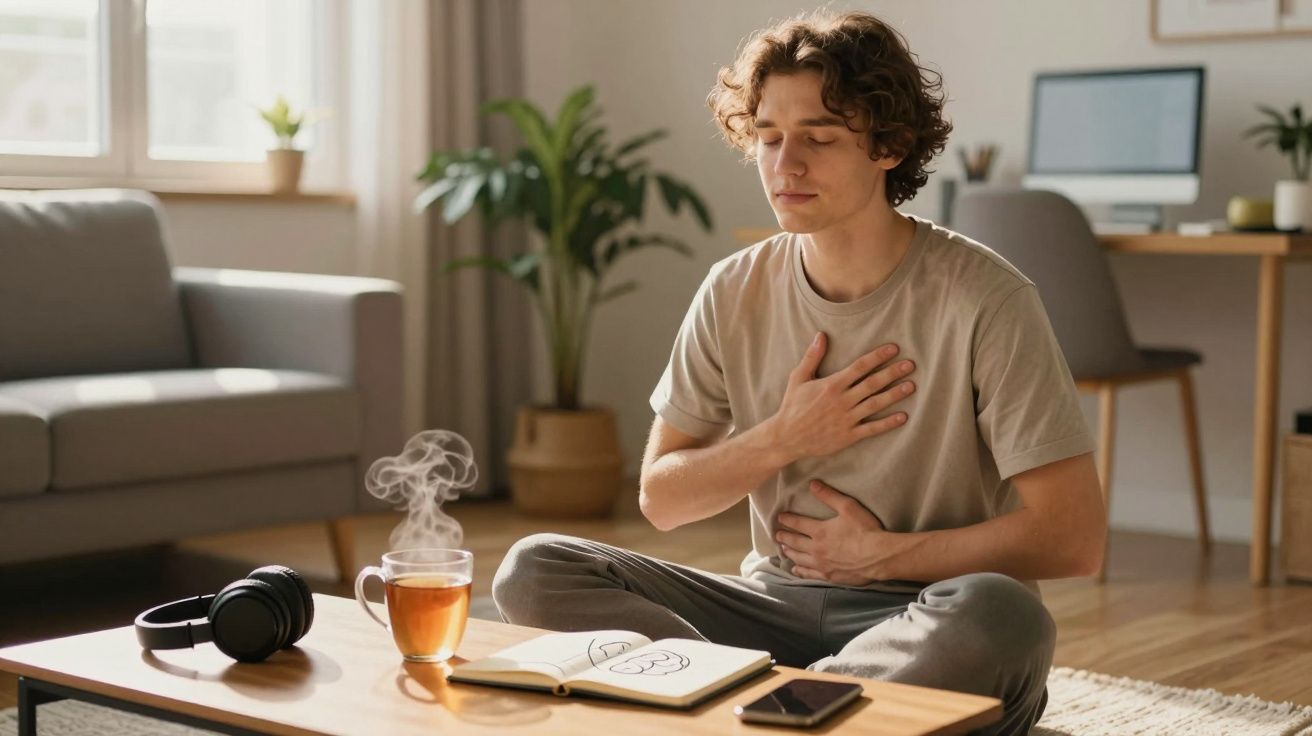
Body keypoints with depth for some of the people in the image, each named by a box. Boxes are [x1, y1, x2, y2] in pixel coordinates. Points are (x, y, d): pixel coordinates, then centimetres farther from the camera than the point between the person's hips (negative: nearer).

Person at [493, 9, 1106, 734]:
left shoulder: (982, 299, -11)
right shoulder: (735, 293, 2)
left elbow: (1073, 537, -13)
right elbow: (660, 497, 9)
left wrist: (880, 555, -7)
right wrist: (783, 439, -8)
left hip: (923, 622, -4)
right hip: (775, 602, 4)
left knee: (998, 614, -39)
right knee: (533, 570, -15)